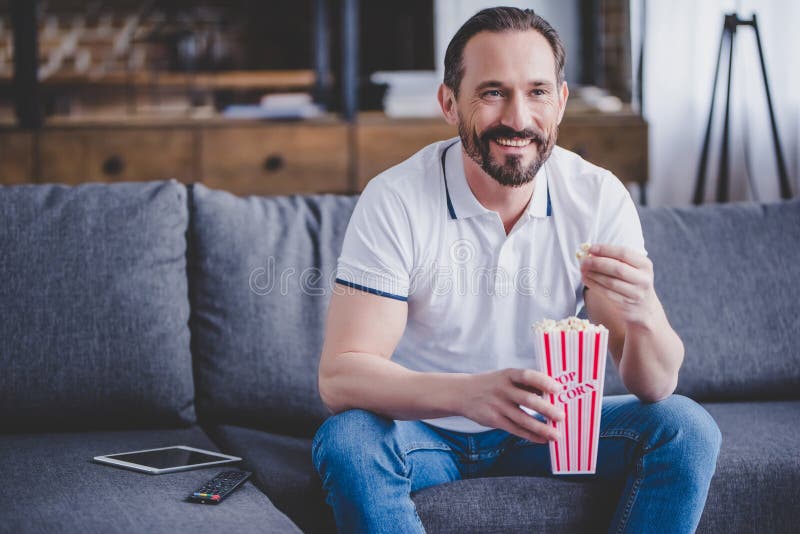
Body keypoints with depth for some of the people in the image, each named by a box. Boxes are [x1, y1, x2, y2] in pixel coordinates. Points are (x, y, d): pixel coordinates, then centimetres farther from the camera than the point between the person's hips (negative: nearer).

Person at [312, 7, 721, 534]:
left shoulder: (598, 197, -11)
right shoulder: (395, 201, -19)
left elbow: (655, 385, -13)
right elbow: (339, 375, -26)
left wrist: (642, 314, -37)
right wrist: (468, 393, -45)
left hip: (545, 426, 3)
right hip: (425, 431, -3)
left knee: (687, 427, -18)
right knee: (347, 440, -33)